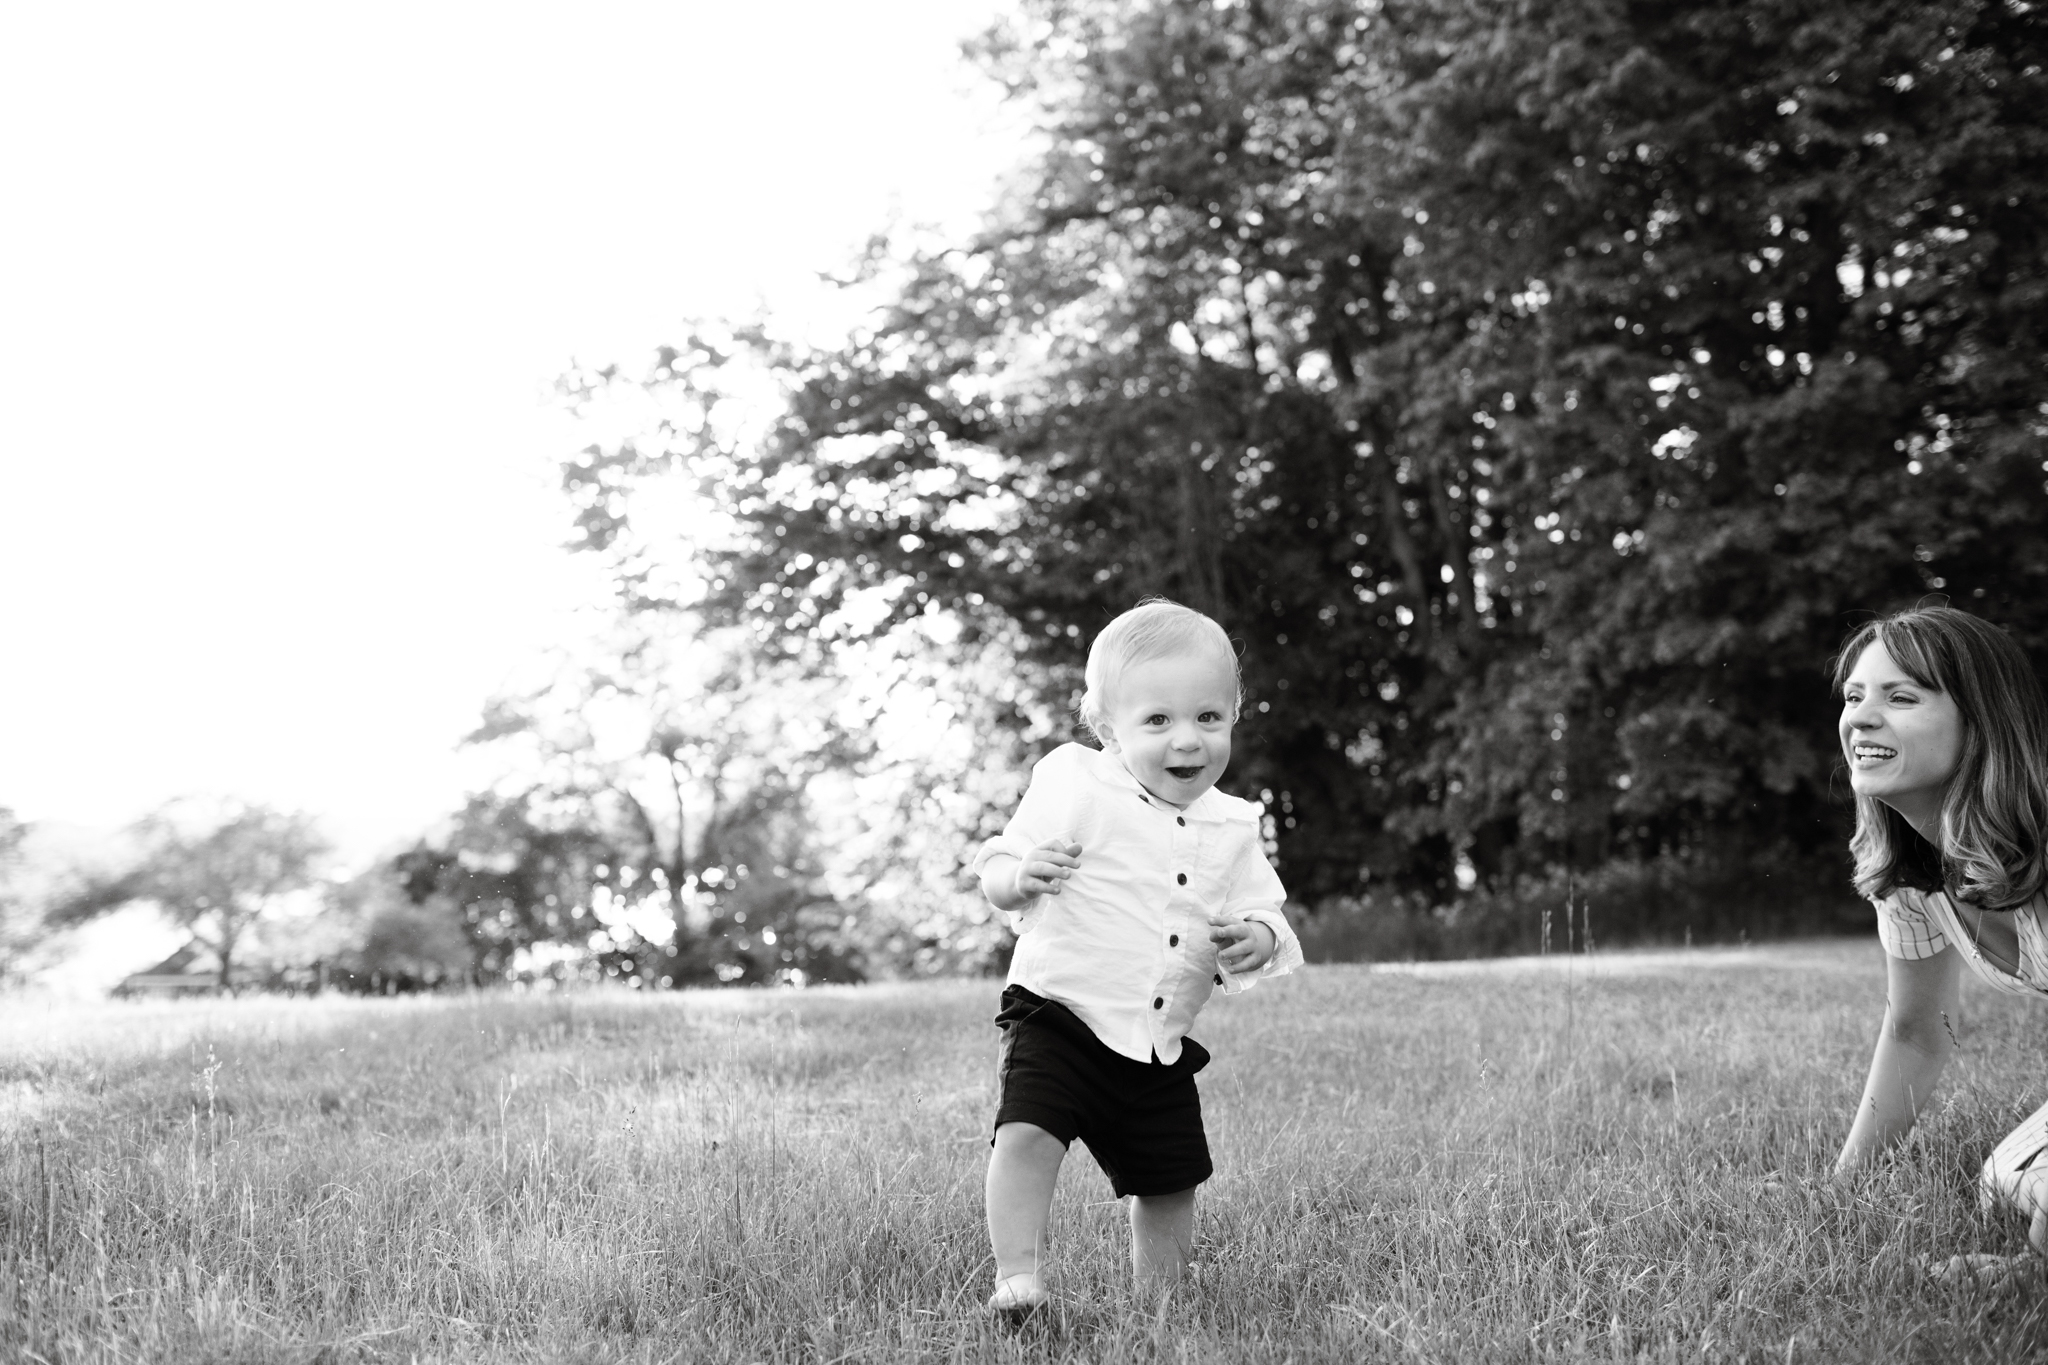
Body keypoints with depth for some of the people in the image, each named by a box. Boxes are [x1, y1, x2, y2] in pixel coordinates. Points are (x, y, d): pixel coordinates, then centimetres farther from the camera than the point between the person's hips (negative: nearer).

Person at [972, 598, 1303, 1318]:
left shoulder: (1231, 828, 5)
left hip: (1162, 1049, 4)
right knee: (1027, 1133, -25)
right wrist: (1024, 876, -28)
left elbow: (1264, 913, 10)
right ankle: (1016, 1277, -16)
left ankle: (1158, 1304, 29)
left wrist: (1258, 940, -14)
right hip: (1060, 1017, -4)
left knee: (1170, 1184, 10)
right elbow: (994, 874, -5)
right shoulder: (1073, 788, -8)